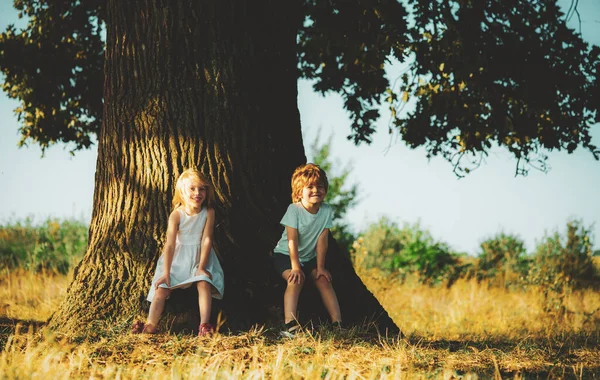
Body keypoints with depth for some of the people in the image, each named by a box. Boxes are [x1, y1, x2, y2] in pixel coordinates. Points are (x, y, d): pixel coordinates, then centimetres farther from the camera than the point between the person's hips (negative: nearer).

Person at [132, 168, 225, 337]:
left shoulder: (208, 213, -9)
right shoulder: (176, 215, -12)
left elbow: (207, 240, -12)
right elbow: (170, 244, -16)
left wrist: (201, 267, -19)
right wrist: (166, 272, -21)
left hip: (200, 257, -1)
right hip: (177, 259, 1)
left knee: (204, 283, -27)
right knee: (162, 288, -15)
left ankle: (205, 325, -33)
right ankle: (150, 325, -21)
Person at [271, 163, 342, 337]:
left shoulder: (327, 210, -11)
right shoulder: (294, 209, -22)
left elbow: (322, 240, -11)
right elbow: (292, 240, -23)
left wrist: (320, 267, -13)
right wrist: (295, 267, -27)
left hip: (310, 257, 5)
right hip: (285, 254, -4)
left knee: (324, 280, -14)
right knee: (296, 279, -28)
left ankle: (337, 323, -12)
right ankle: (290, 325, -36)